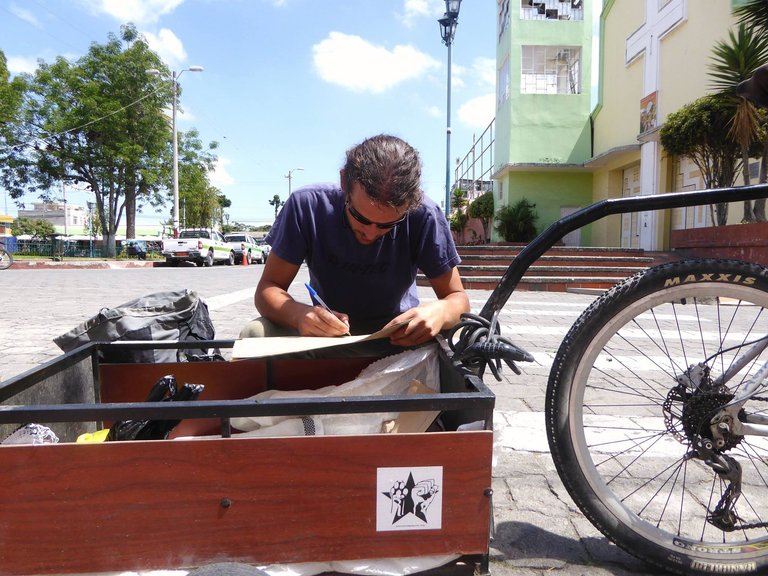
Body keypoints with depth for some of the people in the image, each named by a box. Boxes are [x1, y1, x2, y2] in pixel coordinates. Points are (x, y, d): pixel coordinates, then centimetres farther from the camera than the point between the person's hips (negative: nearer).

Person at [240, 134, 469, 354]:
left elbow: (457, 297, -14)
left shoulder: (423, 216, -22)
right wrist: (298, 314, -39)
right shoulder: (307, 205, -20)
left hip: (400, 334, 0)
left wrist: (441, 311, -40)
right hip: (326, 329, 1)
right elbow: (268, 288, -16)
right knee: (255, 334, -25)